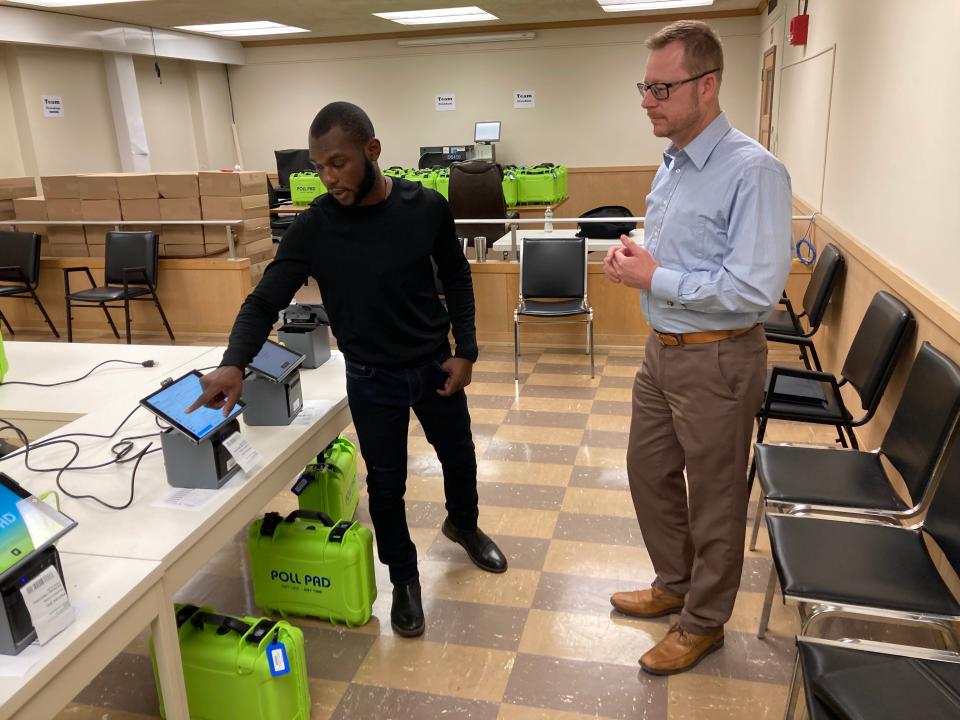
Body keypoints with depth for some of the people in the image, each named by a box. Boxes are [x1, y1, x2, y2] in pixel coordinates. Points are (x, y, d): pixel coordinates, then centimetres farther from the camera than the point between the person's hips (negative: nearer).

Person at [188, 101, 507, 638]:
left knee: (459, 455, 21)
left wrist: (465, 350, -6)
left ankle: (464, 525, 53)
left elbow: (456, 278, 0)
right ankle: (404, 577, 34)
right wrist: (235, 362, -33)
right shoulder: (313, 227, -16)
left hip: (435, 364, 2)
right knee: (386, 482, 9)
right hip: (371, 378, -1)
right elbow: (266, 300, -16)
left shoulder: (426, 207, -13)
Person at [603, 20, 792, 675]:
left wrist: (655, 280, -20)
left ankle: (703, 623, 31)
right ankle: (674, 584, 43)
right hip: (663, 348, 9)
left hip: (717, 361, -9)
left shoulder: (752, 171, -20)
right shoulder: (671, 165, 8)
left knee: (714, 497, 9)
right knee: (649, 470, 20)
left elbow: (756, 288, -27)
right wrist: (636, 256, -1)